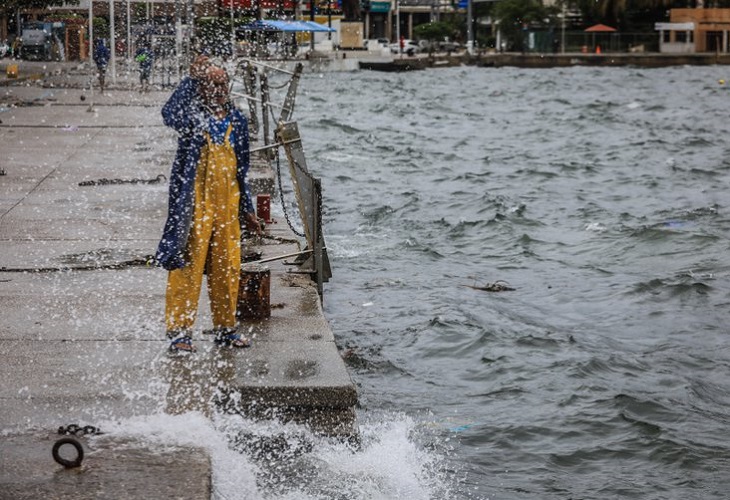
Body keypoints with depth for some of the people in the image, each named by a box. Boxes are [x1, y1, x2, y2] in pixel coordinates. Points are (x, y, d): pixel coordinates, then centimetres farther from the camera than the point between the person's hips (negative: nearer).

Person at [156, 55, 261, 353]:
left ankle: (225, 328, 21)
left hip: (228, 205, 5)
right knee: (188, 265, -4)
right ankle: (179, 331, 2)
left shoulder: (237, 121, 12)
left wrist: (247, 210, 18)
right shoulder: (191, 117, -3)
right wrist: (191, 79, -29)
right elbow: (170, 115, -29)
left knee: (228, 268, 10)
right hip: (195, 203, -5)